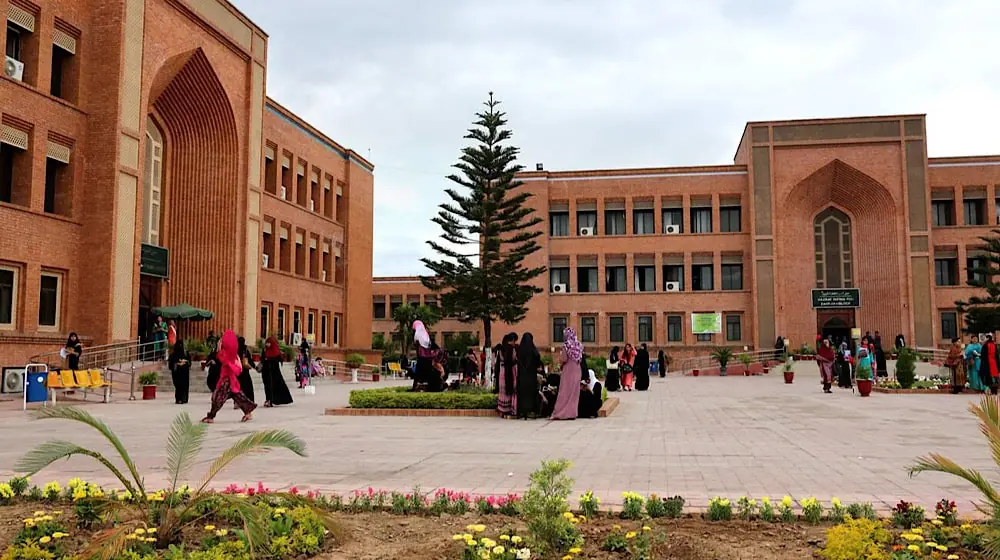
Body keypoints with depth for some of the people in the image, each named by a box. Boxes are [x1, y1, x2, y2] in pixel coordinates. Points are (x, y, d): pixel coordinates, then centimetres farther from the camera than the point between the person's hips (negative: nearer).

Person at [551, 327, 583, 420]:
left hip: (568, 370, -5)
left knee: (565, 391, -2)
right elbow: (580, 359, 9)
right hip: (577, 370, 5)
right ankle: (573, 412, 9)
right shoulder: (579, 345, 7)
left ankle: (562, 413, -1)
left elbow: (564, 359, -14)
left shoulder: (566, 345, -10)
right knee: (574, 391, 8)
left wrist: (560, 360, 5)